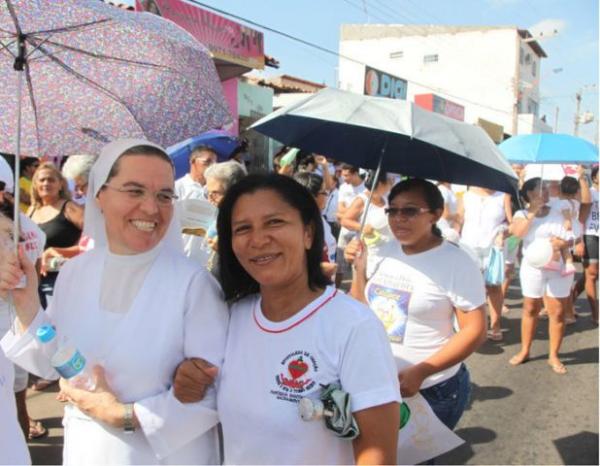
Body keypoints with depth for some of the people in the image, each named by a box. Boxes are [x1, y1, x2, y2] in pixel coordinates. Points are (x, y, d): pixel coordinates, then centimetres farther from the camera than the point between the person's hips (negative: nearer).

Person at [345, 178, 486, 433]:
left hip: (433, 390, -5)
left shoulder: (456, 263, -14)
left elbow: (474, 331, -15)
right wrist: (359, 269, -6)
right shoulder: (382, 251, 2)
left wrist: (419, 372, -21)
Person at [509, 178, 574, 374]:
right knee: (530, 310, 11)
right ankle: (524, 351, 24)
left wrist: (563, 242, -20)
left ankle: (554, 355, 14)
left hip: (559, 268, 1)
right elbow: (518, 232, -22)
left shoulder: (558, 212, 2)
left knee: (557, 312, 2)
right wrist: (533, 211, -19)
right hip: (533, 268, -1)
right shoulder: (522, 214, -1)